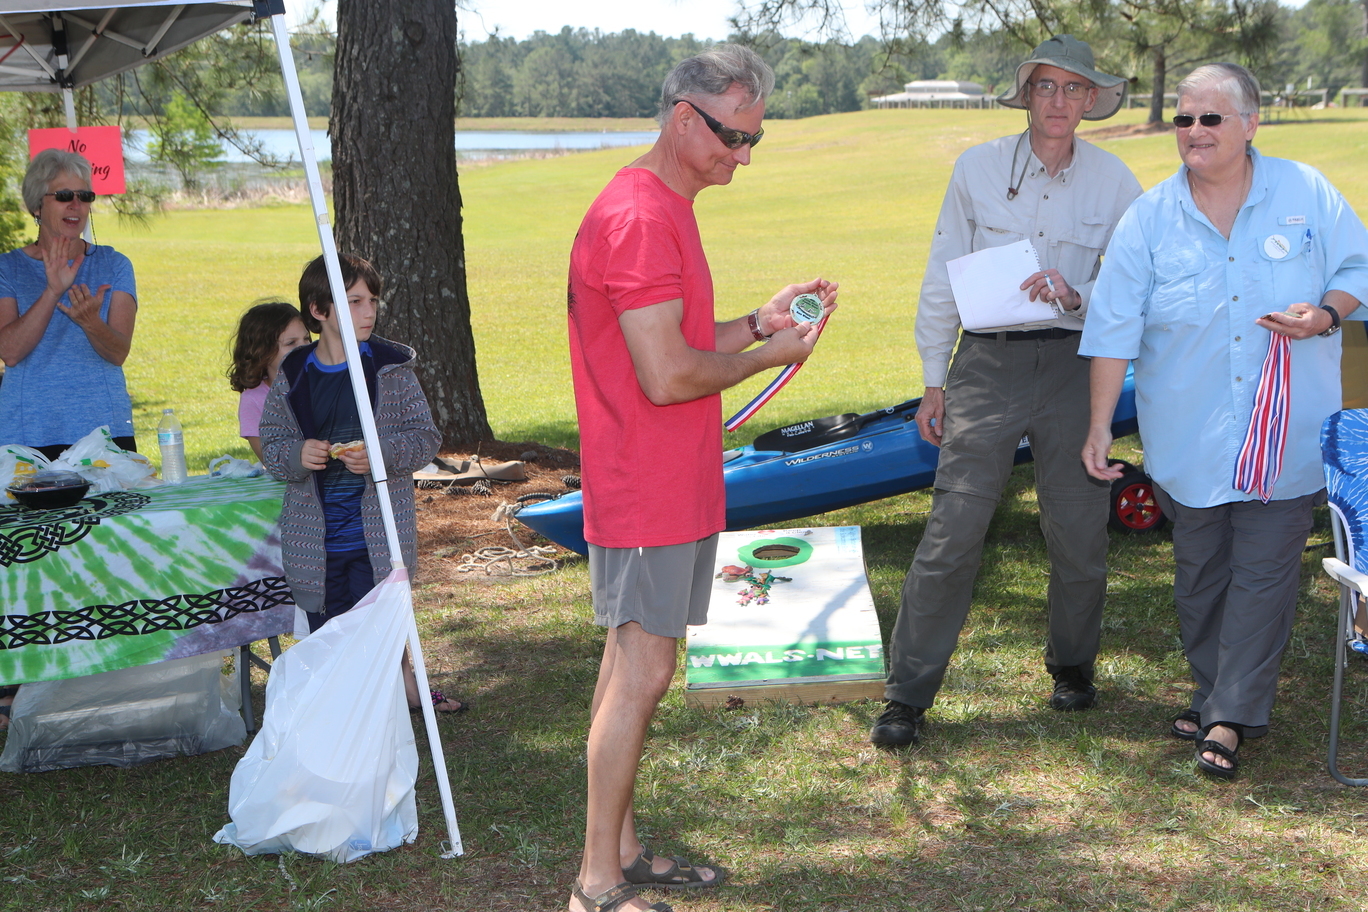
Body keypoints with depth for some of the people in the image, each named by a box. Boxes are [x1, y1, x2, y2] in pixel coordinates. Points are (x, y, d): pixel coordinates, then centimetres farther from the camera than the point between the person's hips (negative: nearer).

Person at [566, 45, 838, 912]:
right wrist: (770, 355, -8)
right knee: (643, 671, -6)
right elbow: (666, 375, -22)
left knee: (634, 663, 14)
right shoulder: (639, 217, -19)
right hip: (647, 497, -10)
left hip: (677, 485, 10)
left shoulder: (666, 209, 16)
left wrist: (758, 321, 6)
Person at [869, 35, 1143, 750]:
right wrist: (933, 380, 6)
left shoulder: (1113, 181, 4)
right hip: (988, 366, -1)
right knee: (952, 532, -5)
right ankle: (908, 694, 4)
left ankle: (1072, 664, 33)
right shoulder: (978, 168, 3)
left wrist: (1077, 297, -16)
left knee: (1079, 532, 7)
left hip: (1074, 364, 1)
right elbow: (943, 277, 7)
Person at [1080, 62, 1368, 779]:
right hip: (1189, 441, 1)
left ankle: (1231, 715, 7)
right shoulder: (1149, 218, -2)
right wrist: (1100, 424, -7)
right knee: (1199, 573, 12)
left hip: (1286, 433, -1)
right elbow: (1114, 328, -4)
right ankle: (1213, 692, 30)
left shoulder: (1307, 194, -3)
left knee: (1264, 570, -1)